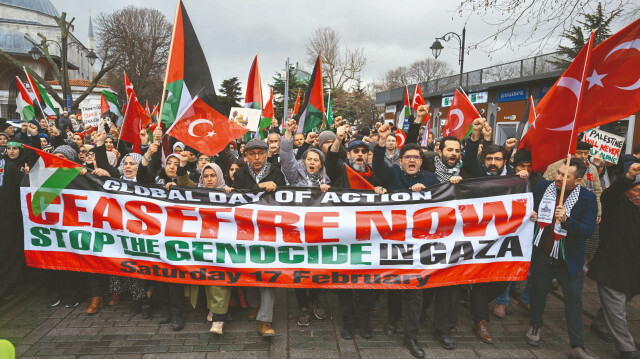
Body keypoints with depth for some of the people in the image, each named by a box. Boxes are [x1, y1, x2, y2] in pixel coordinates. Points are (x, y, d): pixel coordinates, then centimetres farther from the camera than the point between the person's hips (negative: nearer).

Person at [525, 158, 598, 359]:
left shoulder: (587, 199, -12)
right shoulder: (542, 187, -5)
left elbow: (588, 230, -19)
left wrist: (566, 220, -34)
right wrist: (529, 214, -9)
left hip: (569, 258, -2)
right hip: (542, 252, 2)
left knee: (574, 298, 3)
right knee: (539, 290, 16)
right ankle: (535, 326, 38)